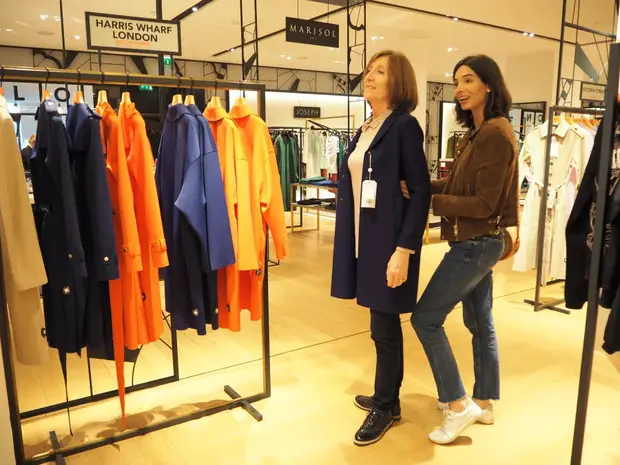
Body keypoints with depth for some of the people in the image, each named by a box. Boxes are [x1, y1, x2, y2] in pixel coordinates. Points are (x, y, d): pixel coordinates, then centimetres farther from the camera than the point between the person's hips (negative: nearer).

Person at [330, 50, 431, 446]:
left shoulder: (405, 125, -9)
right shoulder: (365, 129, 14)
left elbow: (421, 191, -15)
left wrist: (404, 250, -21)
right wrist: (352, 239, 14)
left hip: (389, 240, -7)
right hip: (364, 238, 7)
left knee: (384, 327, 3)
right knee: (383, 325, 17)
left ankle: (385, 407, 21)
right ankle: (387, 396, 33)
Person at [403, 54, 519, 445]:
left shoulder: (496, 133, -18)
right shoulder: (476, 132, 12)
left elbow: (484, 203, -20)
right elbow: (457, 185, 9)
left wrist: (429, 202, -17)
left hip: (477, 244, -10)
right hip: (476, 242, 10)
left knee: (425, 318, -4)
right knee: (480, 323, 16)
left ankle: (458, 404, 8)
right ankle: (485, 404, 30)